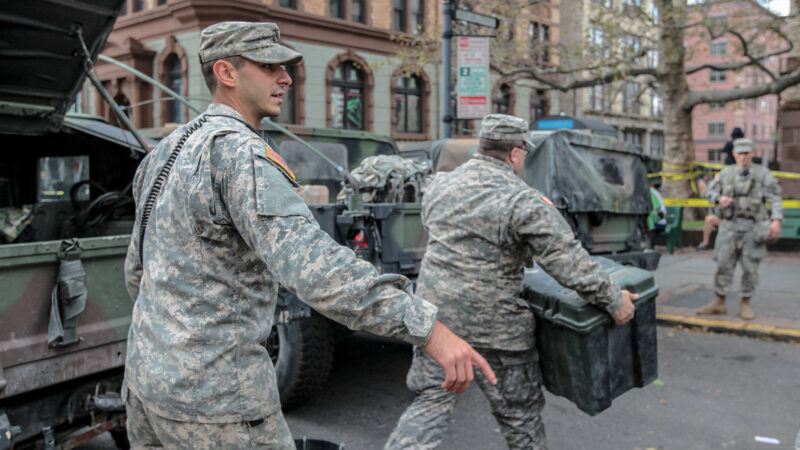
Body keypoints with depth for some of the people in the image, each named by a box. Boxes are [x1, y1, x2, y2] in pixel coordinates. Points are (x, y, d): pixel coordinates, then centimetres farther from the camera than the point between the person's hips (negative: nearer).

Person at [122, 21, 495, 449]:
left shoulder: (169, 151, 10)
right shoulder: (237, 150, -19)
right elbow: (311, 264, -35)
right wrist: (430, 330, -38)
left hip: (148, 376, 9)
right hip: (214, 397, -9)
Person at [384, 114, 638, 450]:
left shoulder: (438, 186, 5)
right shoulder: (524, 202, -14)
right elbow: (568, 261, -15)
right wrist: (613, 299, -6)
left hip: (434, 312, 6)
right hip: (494, 326, -5)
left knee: (431, 398, 17)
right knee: (520, 413, 14)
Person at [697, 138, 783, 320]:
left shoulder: (762, 174, -2)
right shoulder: (726, 173, 6)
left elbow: (775, 199, -7)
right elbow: (711, 192, 13)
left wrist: (776, 220, -21)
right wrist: (720, 198, -10)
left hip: (753, 227, -2)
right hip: (730, 225, 2)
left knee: (750, 266, 2)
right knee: (723, 264, 3)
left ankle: (745, 304, 15)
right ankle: (719, 303, 12)